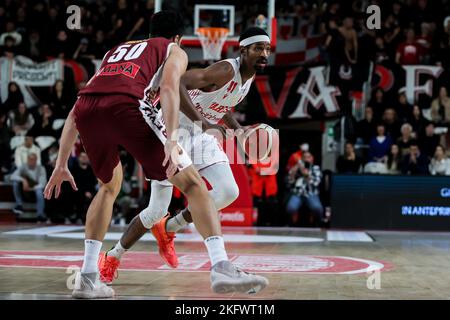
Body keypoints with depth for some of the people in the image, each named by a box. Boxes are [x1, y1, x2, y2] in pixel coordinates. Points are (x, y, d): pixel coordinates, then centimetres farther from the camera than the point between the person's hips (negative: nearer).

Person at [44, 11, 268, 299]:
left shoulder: (116, 50, 41)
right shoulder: (175, 50, 26)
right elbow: (169, 88, 1)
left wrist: (62, 164, 38)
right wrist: (171, 142, -12)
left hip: (87, 111, 5)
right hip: (126, 105, -5)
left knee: (110, 186, 30)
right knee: (192, 183, 3)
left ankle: (87, 278, 23)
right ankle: (221, 267, -12)